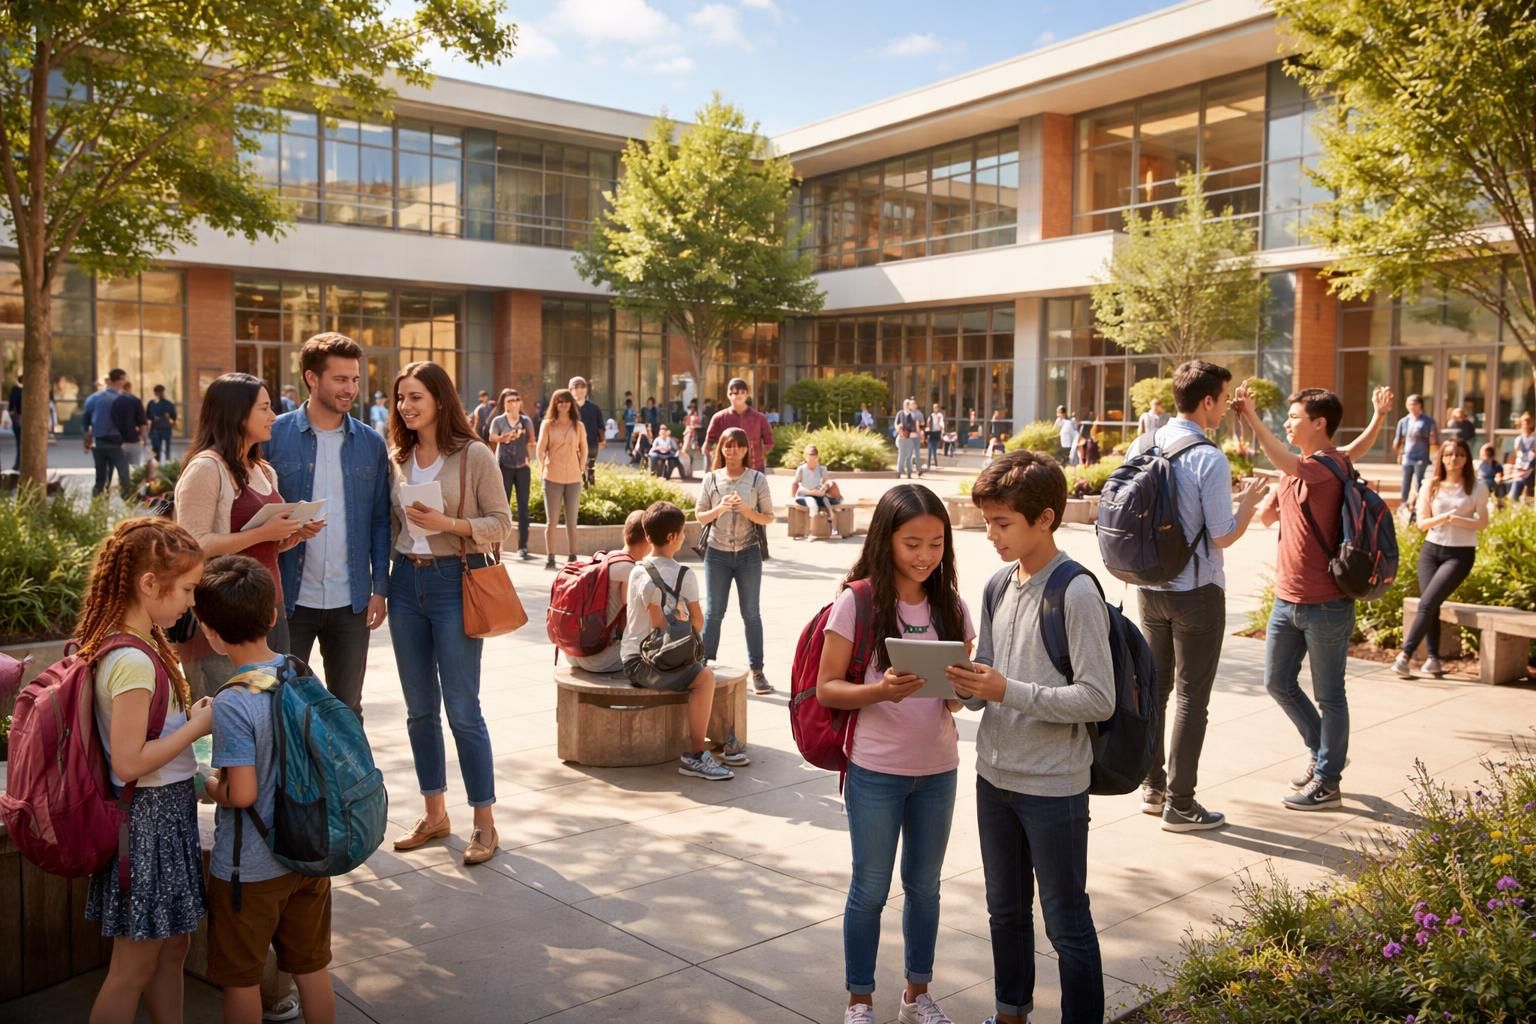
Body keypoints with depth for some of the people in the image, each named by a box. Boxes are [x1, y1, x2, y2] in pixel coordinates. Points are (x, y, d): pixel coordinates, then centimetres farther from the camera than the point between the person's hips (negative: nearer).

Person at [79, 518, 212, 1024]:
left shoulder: (138, 645, 4)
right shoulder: (134, 661, -25)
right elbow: (128, 762, -27)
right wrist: (198, 725, -18)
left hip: (166, 811, 10)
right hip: (149, 818, -10)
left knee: (172, 947, 20)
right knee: (133, 967, 5)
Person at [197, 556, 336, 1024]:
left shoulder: (232, 703, -24)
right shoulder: (303, 674, -4)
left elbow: (242, 793, -23)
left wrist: (208, 787, -4)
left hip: (248, 870, -6)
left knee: (242, 980, 15)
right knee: (312, 968, 19)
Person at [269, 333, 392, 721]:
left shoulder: (371, 444, 5)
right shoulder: (275, 435, -3)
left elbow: (380, 521, 7)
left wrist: (380, 588, 2)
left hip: (351, 600, 2)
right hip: (290, 598, -2)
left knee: (347, 709, 13)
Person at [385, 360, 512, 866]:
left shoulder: (474, 455, -7)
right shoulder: (397, 459, 9)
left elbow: (501, 522, -8)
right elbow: (391, 527, 14)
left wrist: (449, 524, -21)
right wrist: (380, 586, 9)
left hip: (455, 582, -6)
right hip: (407, 581, 6)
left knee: (462, 709, -3)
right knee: (419, 709, 12)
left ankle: (484, 822, 9)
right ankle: (434, 813, 25)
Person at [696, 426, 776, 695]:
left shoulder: (757, 479, -1)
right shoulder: (711, 479, 1)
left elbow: (768, 517, 0)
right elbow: (700, 516, 3)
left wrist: (746, 510, -17)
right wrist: (720, 508, -16)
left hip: (748, 553, -1)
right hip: (717, 553, 1)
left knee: (751, 613, 6)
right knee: (713, 612, 7)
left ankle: (757, 671, 11)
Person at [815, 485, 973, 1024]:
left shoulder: (950, 605, 0)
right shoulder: (857, 601, -13)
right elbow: (826, 688, -11)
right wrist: (880, 691, -28)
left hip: (938, 769, 4)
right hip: (875, 771, -4)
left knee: (924, 884, 17)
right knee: (870, 889, 9)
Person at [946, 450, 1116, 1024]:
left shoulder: (1077, 594, -18)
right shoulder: (999, 586, 5)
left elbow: (1099, 699, -20)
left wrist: (1008, 692, -24)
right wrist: (970, 686, -11)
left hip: (1053, 787, -7)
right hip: (995, 776, 7)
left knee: (1067, 926, 7)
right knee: (1005, 910, 22)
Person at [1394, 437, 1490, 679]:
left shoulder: (1477, 488, 0)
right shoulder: (1431, 486, 6)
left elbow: (1482, 523, -1)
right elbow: (1421, 523, 2)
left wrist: (1457, 520, -19)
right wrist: (1442, 517, -17)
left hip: (1460, 553, -3)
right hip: (1431, 550, 3)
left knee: (1427, 603, -15)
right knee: (1430, 605, -4)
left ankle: (1405, 654, -17)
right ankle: (1433, 658, 2)